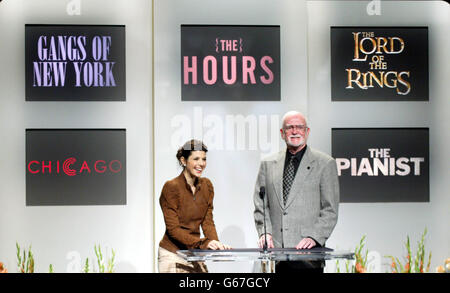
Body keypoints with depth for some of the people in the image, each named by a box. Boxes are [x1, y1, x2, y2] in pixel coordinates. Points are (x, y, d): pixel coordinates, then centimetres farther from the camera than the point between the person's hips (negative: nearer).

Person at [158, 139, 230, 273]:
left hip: (194, 254, 5)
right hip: (172, 254, -5)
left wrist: (215, 242, -14)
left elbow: (208, 221, 5)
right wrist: (203, 243, -25)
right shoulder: (171, 187, -13)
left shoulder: (206, 185, 5)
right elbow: (173, 228, -16)